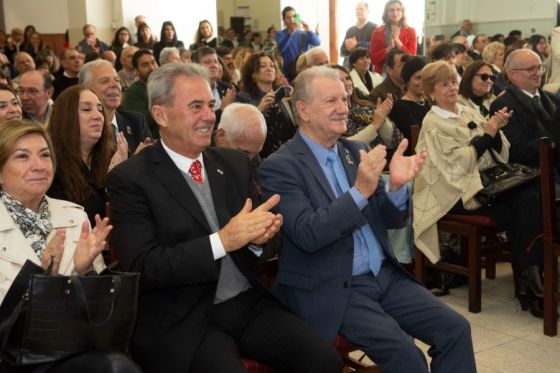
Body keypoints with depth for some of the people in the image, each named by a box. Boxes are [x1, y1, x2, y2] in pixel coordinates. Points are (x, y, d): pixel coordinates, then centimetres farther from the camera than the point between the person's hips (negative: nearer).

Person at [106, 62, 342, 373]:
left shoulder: (235, 163, 11)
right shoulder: (130, 179, -6)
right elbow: (142, 266, -13)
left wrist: (261, 233, -12)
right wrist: (221, 241, -22)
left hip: (249, 302, 5)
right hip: (184, 321, -4)